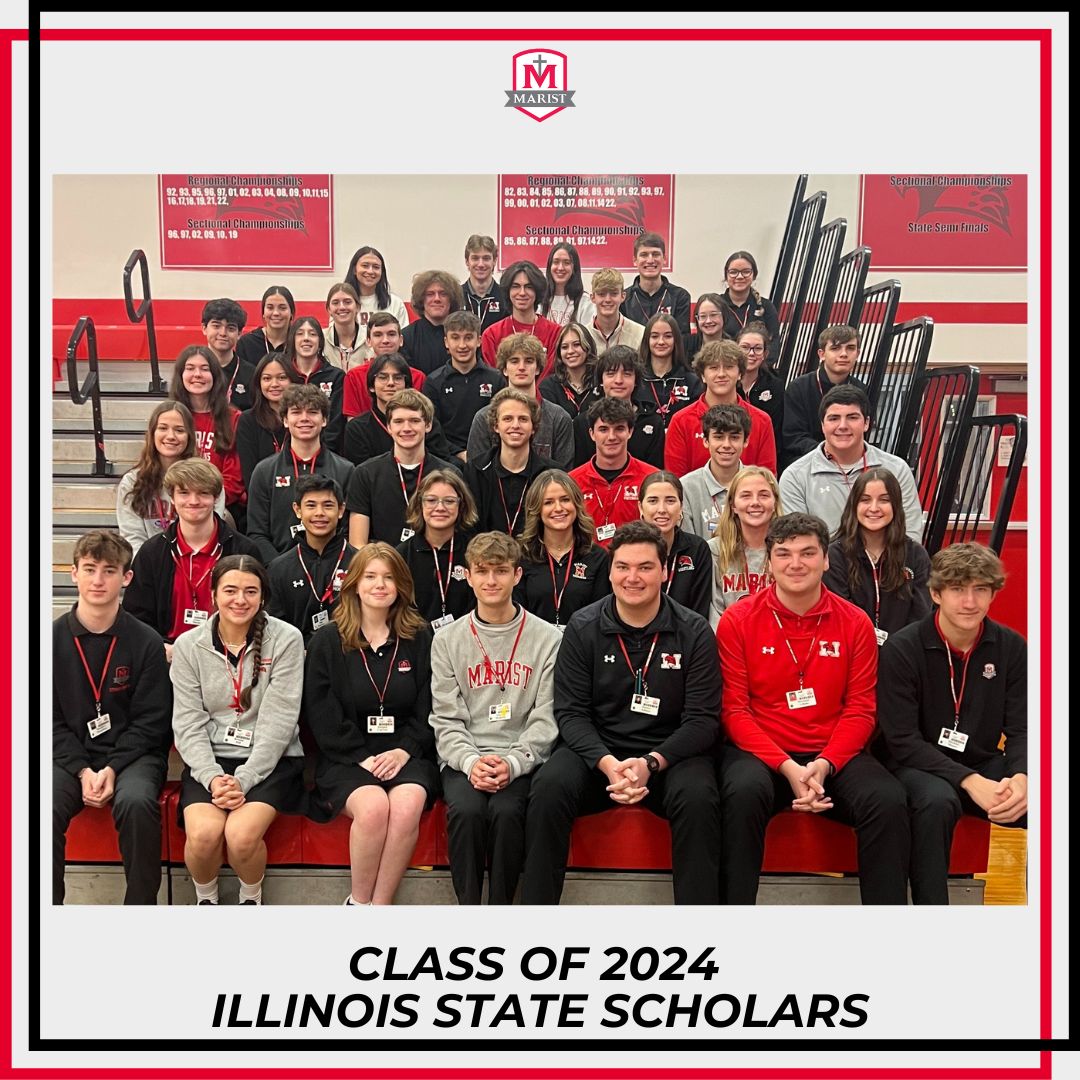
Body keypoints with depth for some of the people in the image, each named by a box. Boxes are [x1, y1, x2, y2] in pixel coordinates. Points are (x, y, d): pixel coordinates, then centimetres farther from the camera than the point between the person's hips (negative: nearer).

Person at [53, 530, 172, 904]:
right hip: (70, 755, 2)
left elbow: (150, 721, -2)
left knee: (137, 802, -32)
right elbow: (51, 719, 2)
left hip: (132, 752, -2)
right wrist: (82, 770, -11)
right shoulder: (54, 638, 1)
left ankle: (141, 902, -13)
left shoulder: (146, 642, -3)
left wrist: (112, 768, -15)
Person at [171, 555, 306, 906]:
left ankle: (251, 898, 6)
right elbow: (188, 723, 0)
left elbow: (278, 721, -8)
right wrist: (213, 777, -15)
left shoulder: (286, 639, -4)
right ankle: (205, 898, 8)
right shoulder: (188, 646, 4)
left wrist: (243, 780, -16)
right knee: (204, 833, -26)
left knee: (241, 834, -27)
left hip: (271, 760, -2)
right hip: (210, 760, 2)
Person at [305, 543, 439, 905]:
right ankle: (358, 902, -10)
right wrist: (363, 757, -11)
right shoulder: (327, 641, 7)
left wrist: (404, 751, -9)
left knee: (407, 806, -31)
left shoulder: (420, 639, 10)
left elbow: (428, 709, 7)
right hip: (347, 757, -1)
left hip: (406, 754, 1)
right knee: (373, 806, -32)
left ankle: (380, 904, -16)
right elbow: (323, 715, 1)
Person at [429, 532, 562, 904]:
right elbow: (446, 719, 5)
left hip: (523, 760, -1)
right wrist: (471, 761, -13)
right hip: (464, 759, 1)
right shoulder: (447, 640, 10)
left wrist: (512, 764, -15)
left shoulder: (547, 639, 5)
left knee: (506, 811, -30)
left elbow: (546, 719, 0)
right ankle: (468, 907, -11)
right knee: (465, 810, -29)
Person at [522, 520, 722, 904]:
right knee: (549, 788, -28)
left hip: (670, 754, 0)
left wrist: (651, 763, -20)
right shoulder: (583, 627, 2)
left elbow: (702, 720, -3)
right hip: (597, 751, 1)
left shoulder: (693, 631, -1)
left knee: (698, 797, -32)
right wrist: (607, 764, -19)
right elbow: (570, 712, -1)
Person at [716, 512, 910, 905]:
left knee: (889, 801, -26)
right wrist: (787, 767, -16)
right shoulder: (737, 621, -1)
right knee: (745, 792, -34)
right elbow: (734, 710, -3)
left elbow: (860, 710, 4)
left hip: (835, 757, 2)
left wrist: (823, 765, -14)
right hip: (760, 754, -2)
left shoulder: (855, 623, 5)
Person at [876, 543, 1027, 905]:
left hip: (985, 766, 4)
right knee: (937, 801, -37)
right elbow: (902, 740, -15)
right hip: (919, 765, -4)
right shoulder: (902, 648, -12)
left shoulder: (1011, 648, 0)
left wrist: (1020, 778, -23)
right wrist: (969, 781, -26)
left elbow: (1021, 730, -1)